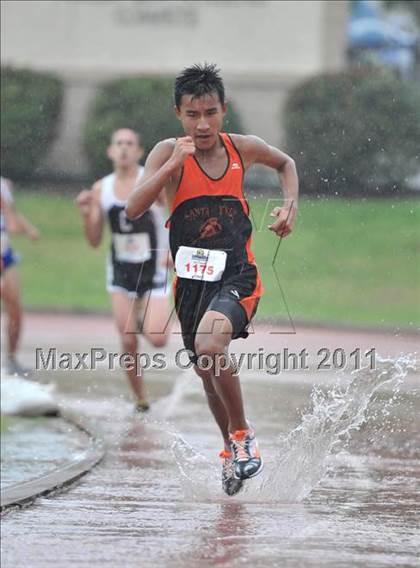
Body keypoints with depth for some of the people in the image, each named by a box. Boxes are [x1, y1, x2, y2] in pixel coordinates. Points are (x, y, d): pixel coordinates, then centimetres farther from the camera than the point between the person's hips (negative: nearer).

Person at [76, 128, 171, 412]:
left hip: (153, 270, -3)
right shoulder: (101, 190, 1)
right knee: (128, 341, -2)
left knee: (157, 339, -15)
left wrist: (173, 251, -21)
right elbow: (95, 241, 5)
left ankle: (148, 319, 21)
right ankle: (141, 399, 15)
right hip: (121, 271, 3)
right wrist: (87, 214, -12)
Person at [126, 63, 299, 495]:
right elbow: (133, 209, -21)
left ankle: (241, 433, -9)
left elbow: (285, 163, 21)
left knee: (210, 346, -30)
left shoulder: (244, 149, -2)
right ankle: (231, 449, 42)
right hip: (190, 281, 2)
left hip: (237, 277, -2)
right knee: (208, 373, 17)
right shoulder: (169, 153, -8)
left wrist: (290, 205, 5)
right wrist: (172, 165, -28)